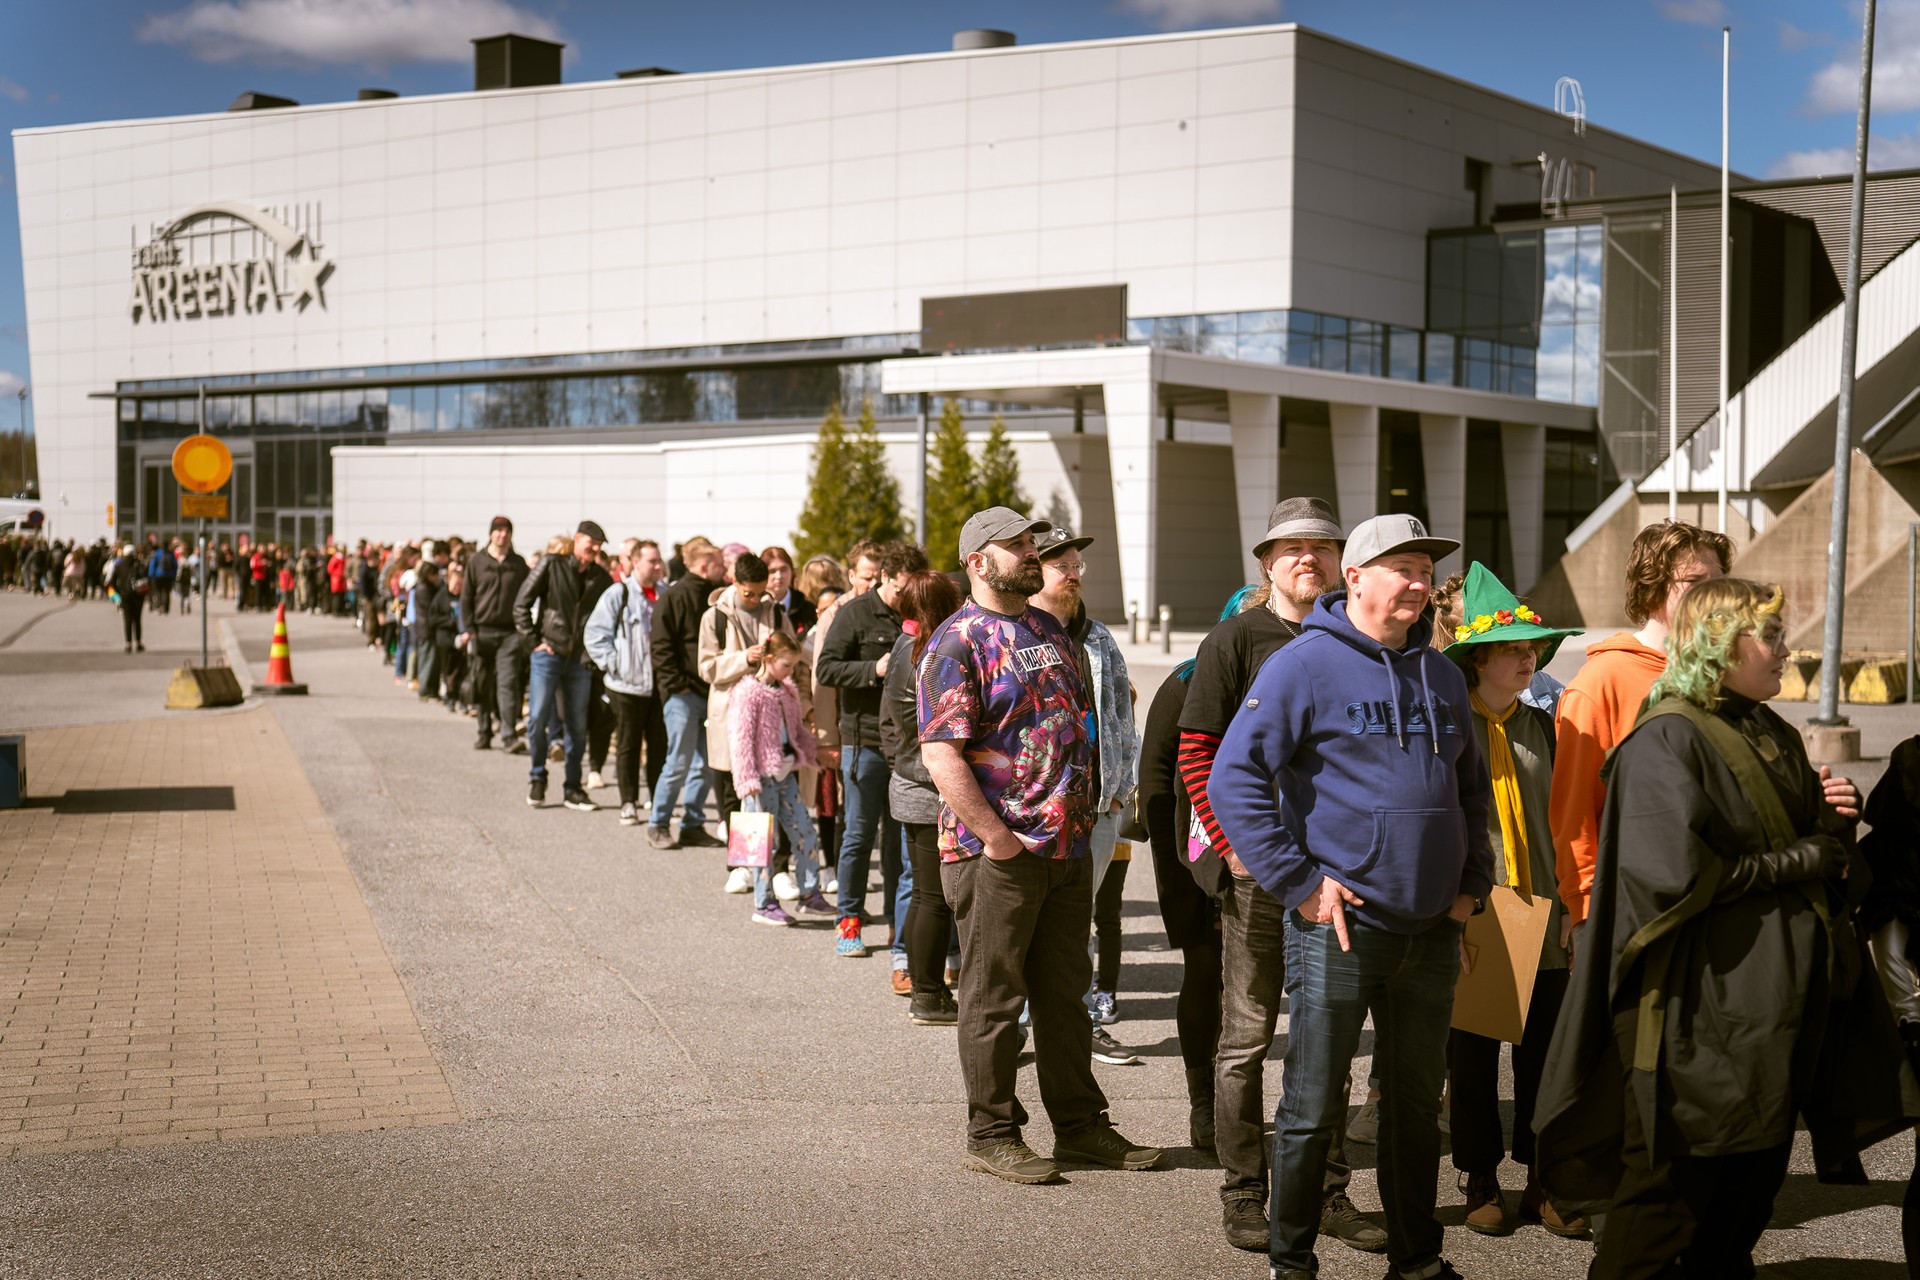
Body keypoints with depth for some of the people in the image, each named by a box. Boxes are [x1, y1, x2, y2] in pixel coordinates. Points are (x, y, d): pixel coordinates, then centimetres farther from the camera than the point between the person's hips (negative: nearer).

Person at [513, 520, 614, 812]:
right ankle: (537, 779, 10)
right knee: (538, 718, -9)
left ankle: (573, 789, 15)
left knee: (578, 726, 5)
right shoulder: (551, 565, -2)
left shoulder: (601, 578, 7)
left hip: (580, 659, 3)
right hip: (549, 654, -3)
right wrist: (533, 641, -6)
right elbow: (521, 604, -1)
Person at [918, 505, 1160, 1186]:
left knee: (1065, 992, 15)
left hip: (1069, 847, 8)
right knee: (993, 998, 3)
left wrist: (1082, 811, 14)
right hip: (997, 853, -7)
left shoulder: (1052, 630, 15)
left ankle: (1080, 1124, 25)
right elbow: (940, 752, -17)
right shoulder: (957, 643, -10)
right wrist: (995, 835, -19)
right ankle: (991, 1135, 14)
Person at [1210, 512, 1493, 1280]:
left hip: (1431, 928, 6)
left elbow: (1471, 787, 24)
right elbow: (1234, 779, -13)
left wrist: (1470, 882, 13)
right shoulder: (1304, 666, -8)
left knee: (1418, 1103, 15)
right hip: (1340, 924, -6)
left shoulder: (1440, 675, 13)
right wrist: (1299, 882, -15)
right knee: (1313, 1107, 2)